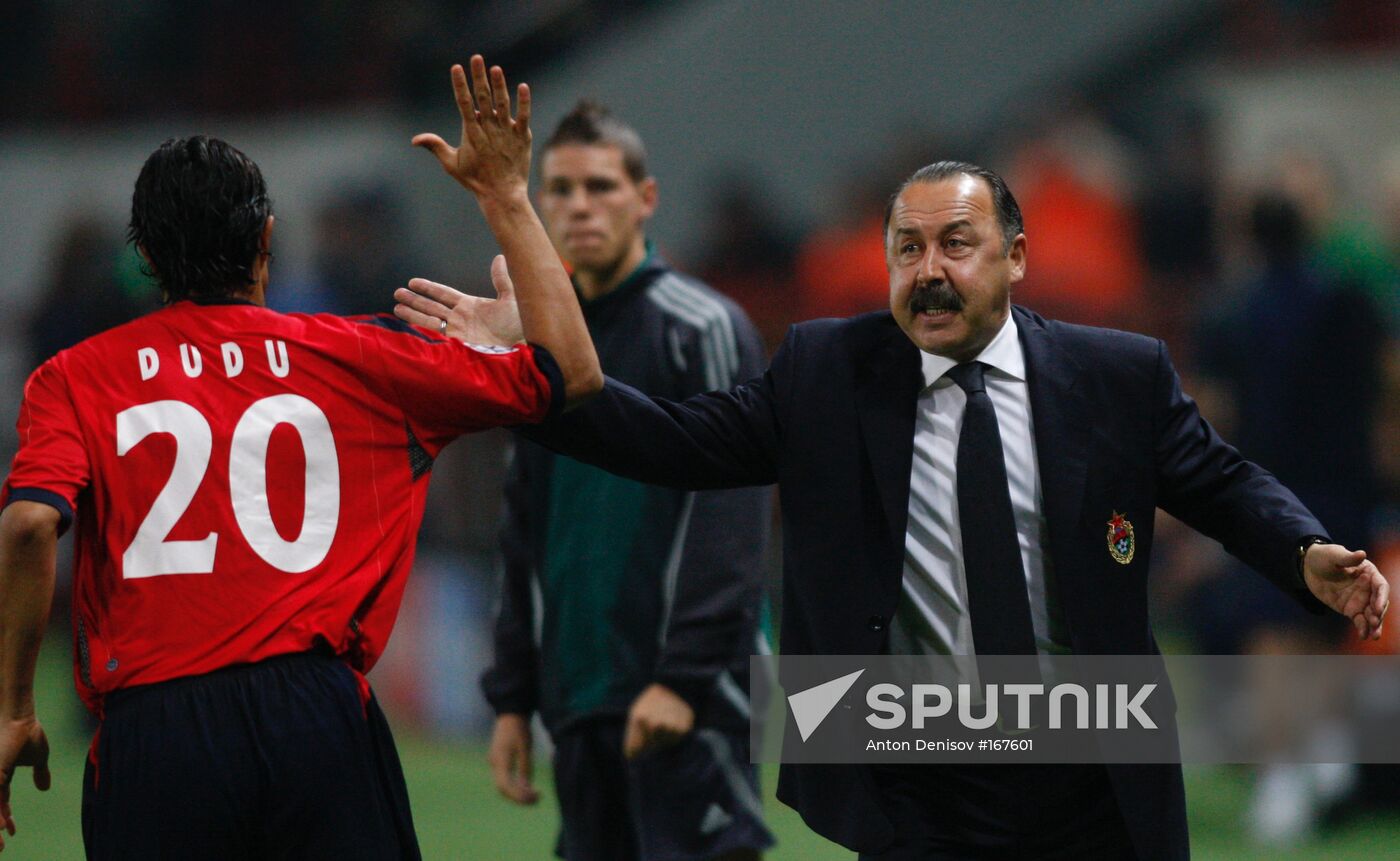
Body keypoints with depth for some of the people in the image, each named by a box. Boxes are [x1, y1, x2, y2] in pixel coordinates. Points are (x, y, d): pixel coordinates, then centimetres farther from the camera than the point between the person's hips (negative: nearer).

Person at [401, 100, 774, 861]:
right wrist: (512, 697, 15)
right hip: (579, 703, 7)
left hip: (684, 703, -7)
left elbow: (729, 517, -11)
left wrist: (684, 677, -18)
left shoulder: (704, 330, -4)